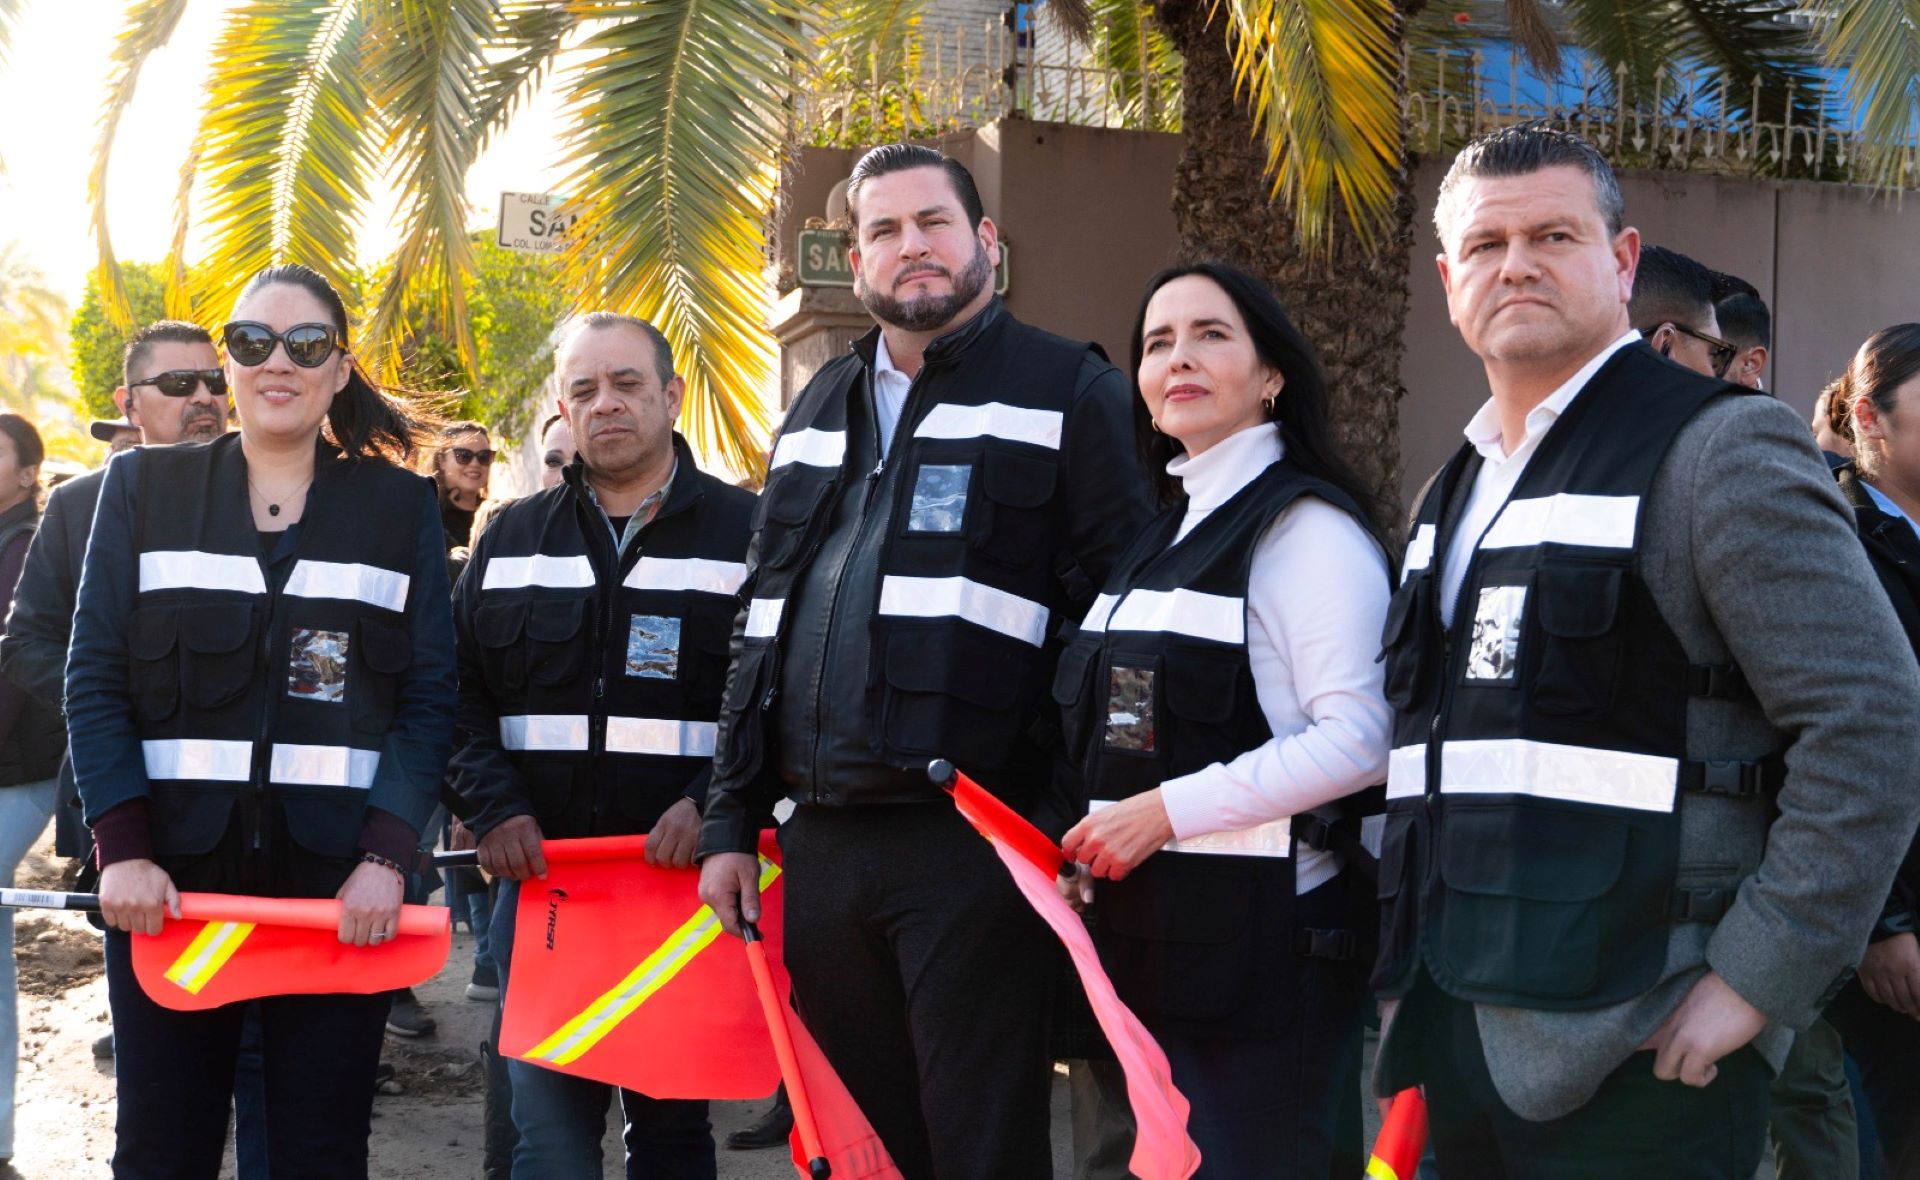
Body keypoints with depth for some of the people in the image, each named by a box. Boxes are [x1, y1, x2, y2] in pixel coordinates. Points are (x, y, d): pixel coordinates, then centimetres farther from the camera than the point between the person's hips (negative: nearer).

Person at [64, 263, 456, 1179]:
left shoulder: (400, 507, 8)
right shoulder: (144, 487, 8)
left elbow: (429, 699, 3)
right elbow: (95, 681, 3)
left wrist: (386, 857, -10)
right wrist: (122, 850, -8)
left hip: (339, 874, 0)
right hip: (169, 873, 0)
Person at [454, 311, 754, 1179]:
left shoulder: (745, 532, 3)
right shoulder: (512, 540, 13)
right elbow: (461, 692, 8)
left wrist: (713, 801, -17)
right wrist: (495, 808, -8)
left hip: (684, 875, -2)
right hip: (538, 877, 2)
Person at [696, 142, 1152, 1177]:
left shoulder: (1067, 391, 1)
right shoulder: (819, 410, 20)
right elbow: (760, 626, 21)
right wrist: (731, 821, 15)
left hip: (974, 844, -6)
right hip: (820, 843, 6)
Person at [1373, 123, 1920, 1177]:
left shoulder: (1717, 448, -7)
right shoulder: (1457, 496, 17)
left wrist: (1757, 978, -17)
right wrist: (1411, 960, 15)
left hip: (1630, 1053, -7)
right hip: (1455, 1038, 7)